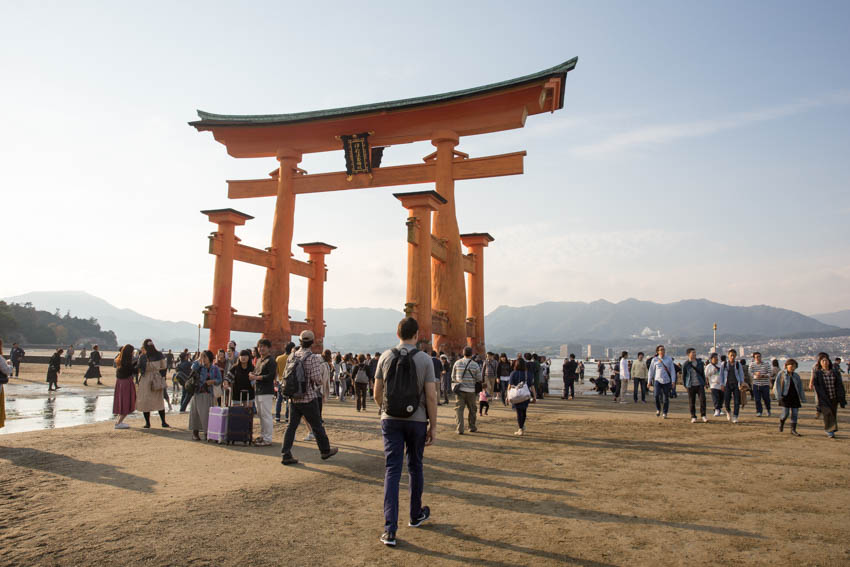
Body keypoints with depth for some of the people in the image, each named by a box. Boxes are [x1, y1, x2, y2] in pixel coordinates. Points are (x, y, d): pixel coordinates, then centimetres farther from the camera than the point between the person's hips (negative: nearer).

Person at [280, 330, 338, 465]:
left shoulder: (291, 356, 3)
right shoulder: (313, 358, -15)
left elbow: (284, 375, 7)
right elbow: (316, 378, -21)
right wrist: (319, 384, 1)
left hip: (293, 398, 5)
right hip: (308, 398, -5)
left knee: (292, 426, 10)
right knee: (317, 426, 9)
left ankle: (286, 454, 7)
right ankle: (325, 450, 24)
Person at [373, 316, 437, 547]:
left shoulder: (386, 357, -2)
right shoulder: (424, 359, -7)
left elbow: (377, 393, 2)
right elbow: (431, 396, -9)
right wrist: (433, 426, -1)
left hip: (391, 420, 1)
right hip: (417, 420, -1)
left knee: (392, 471, 1)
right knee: (415, 467, 17)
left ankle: (390, 529, -4)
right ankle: (416, 515, 35)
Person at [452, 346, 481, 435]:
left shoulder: (457, 363, 0)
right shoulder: (475, 365, -4)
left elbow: (453, 377, 9)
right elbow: (479, 379, 1)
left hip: (459, 390, 0)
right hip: (471, 390, 0)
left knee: (459, 409, 1)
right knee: (471, 410, 15)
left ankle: (459, 429, -6)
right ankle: (472, 427, 26)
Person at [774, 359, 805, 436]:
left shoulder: (796, 375, 9)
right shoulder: (781, 374, -2)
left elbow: (800, 387, 14)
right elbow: (777, 385, -5)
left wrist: (802, 398, 11)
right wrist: (778, 396, -13)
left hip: (795, 397, 4)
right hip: (785, 396, -4)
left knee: (794, 414, 2)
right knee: (785, 413, -9)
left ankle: (793, 430, 9)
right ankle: (781, 422, 22)